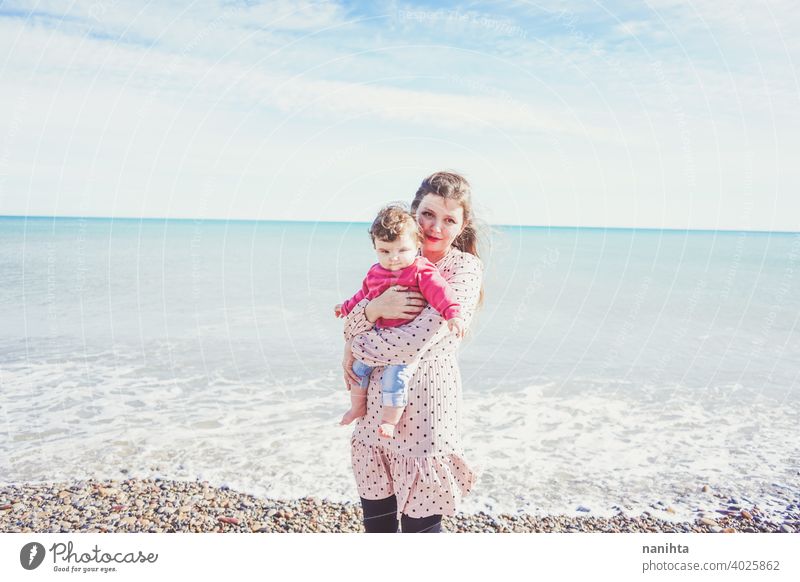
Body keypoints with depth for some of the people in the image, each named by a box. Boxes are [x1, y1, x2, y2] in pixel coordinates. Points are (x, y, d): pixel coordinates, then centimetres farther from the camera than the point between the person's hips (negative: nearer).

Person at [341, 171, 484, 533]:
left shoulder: (465, 269, -11)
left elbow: (414, 343, -21)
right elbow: (351, 323, 1)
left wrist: (355, 347, -7)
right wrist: (374, 307, -21)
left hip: (425, 410, -5)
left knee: (419, 525, 8)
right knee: (376, 523, 15)